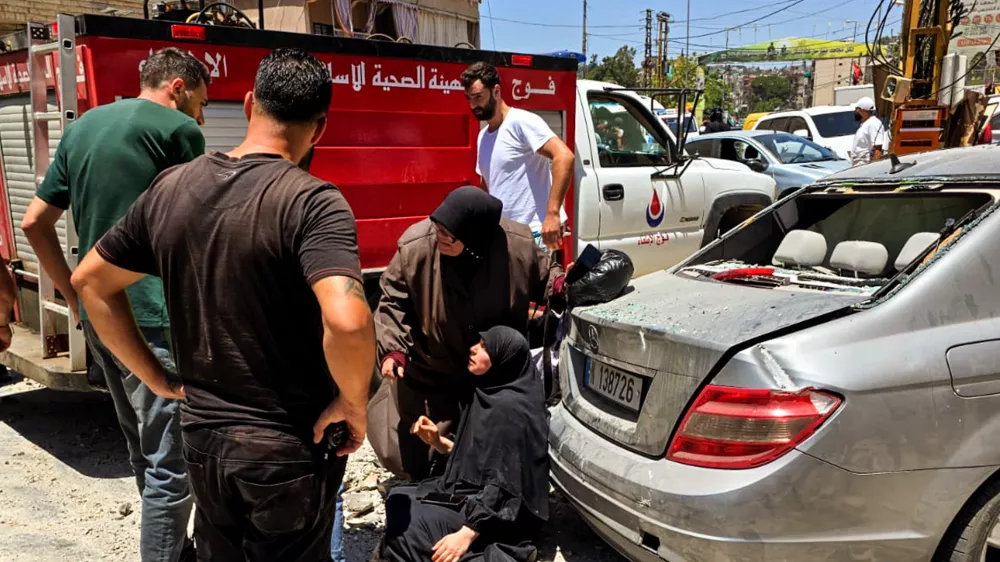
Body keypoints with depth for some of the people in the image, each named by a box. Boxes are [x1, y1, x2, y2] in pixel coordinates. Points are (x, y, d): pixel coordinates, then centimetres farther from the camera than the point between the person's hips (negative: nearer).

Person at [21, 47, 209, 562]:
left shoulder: (82, 127, 15)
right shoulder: (178, 129, -8)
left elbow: (34, 223, 17)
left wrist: (75, 298, 19)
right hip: (152, 318, -9)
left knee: (144, 451, 22)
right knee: (170, 463, -1)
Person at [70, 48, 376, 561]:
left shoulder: (170, 187, -1)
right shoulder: (312, 202, -20)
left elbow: (90, 281, 9)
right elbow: (348, 324, -35)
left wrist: (157, 379, 11)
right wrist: (353, 405, -16)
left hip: (201, 434, 5)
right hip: (290, 445, -5)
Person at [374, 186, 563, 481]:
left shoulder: (519, 244, -22)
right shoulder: (415, 247, -25)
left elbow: (542, 275, -1)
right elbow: (392, 302, -12)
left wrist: (560, 285, -23)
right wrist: (393, 348, -23)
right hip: (429, 375, -1)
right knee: (419, 459, 13)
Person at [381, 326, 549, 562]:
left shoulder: (508, 409, -21)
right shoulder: (492, 396, 7)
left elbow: (502, 485, -24)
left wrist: (467, 534, -26)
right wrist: (438, 442, 4)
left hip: (495, 514, -10)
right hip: (475, 493, 10)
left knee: (405, 524, -17)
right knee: (398, 499, 9)